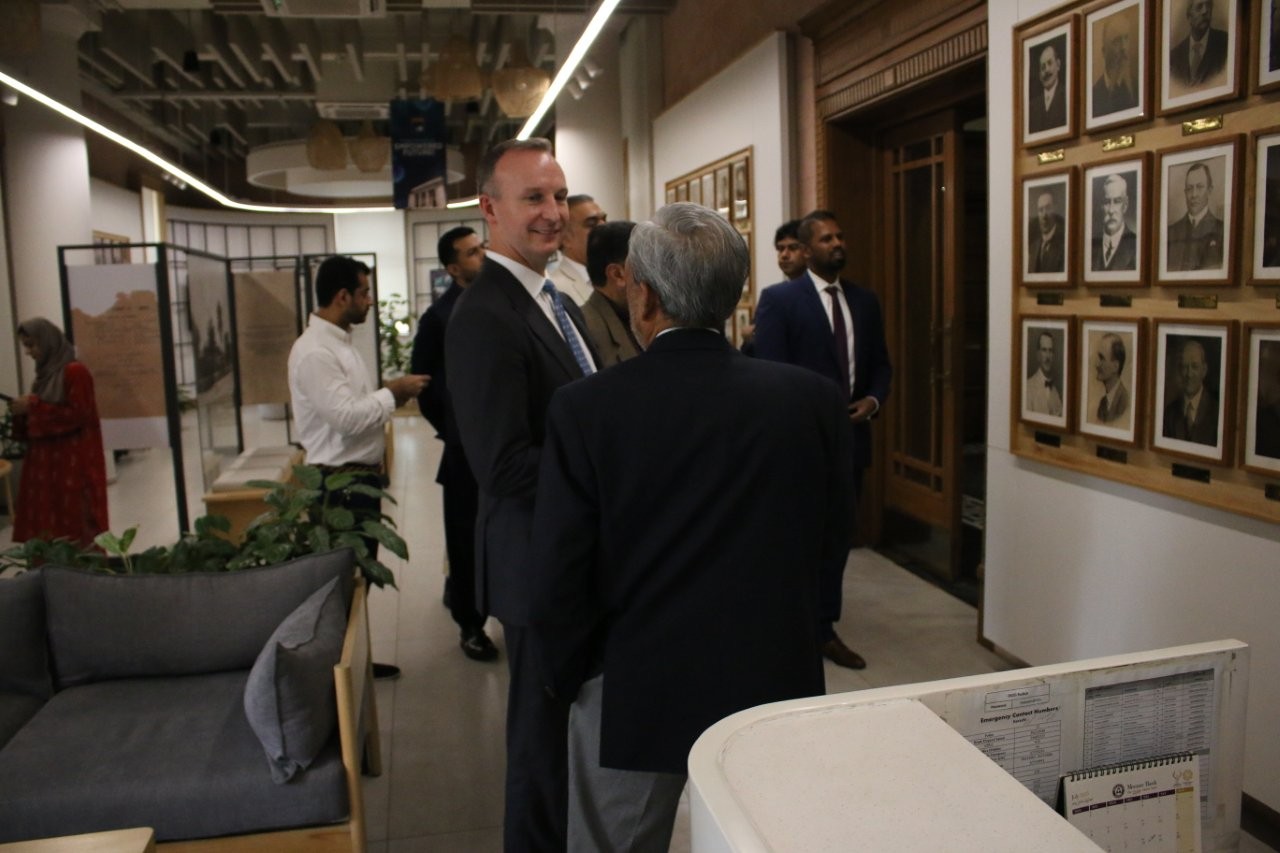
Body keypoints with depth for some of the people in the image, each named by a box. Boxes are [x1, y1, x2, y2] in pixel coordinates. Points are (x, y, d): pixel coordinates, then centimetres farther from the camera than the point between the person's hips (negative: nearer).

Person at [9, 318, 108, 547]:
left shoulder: (75, 372, -10)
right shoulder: (45, 373, 15)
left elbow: (78, 415, -16)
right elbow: (46, 416, 20)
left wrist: (32, 407, -14)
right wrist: (23, 413, 1)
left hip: (74, 463, -8)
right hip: (48, 463, 8)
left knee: (75, 525, -5)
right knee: (47, 524, 5)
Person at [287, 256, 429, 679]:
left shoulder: (339, 342, 13)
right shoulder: (314, 351, -19)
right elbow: (348, 417, -26)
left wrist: (390, 395, 1)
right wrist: (393, 393, -14)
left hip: (361, 476, 10)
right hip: (341, 482, -10)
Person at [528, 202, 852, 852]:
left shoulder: (584, 409, -17)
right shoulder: (814, 400, -10)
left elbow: (556, 583, -13)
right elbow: (833, 542, 1)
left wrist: (572, 679, 4)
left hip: (631, 698, -1)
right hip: (775, 688, 2)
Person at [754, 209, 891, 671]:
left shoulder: (864, 300, 11)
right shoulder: (778, 299, -7)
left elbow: (880, 364, 15)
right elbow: (771, 372, -12)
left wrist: (873, 399, -4)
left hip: (850, 437, 6)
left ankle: (825, 629, 26)